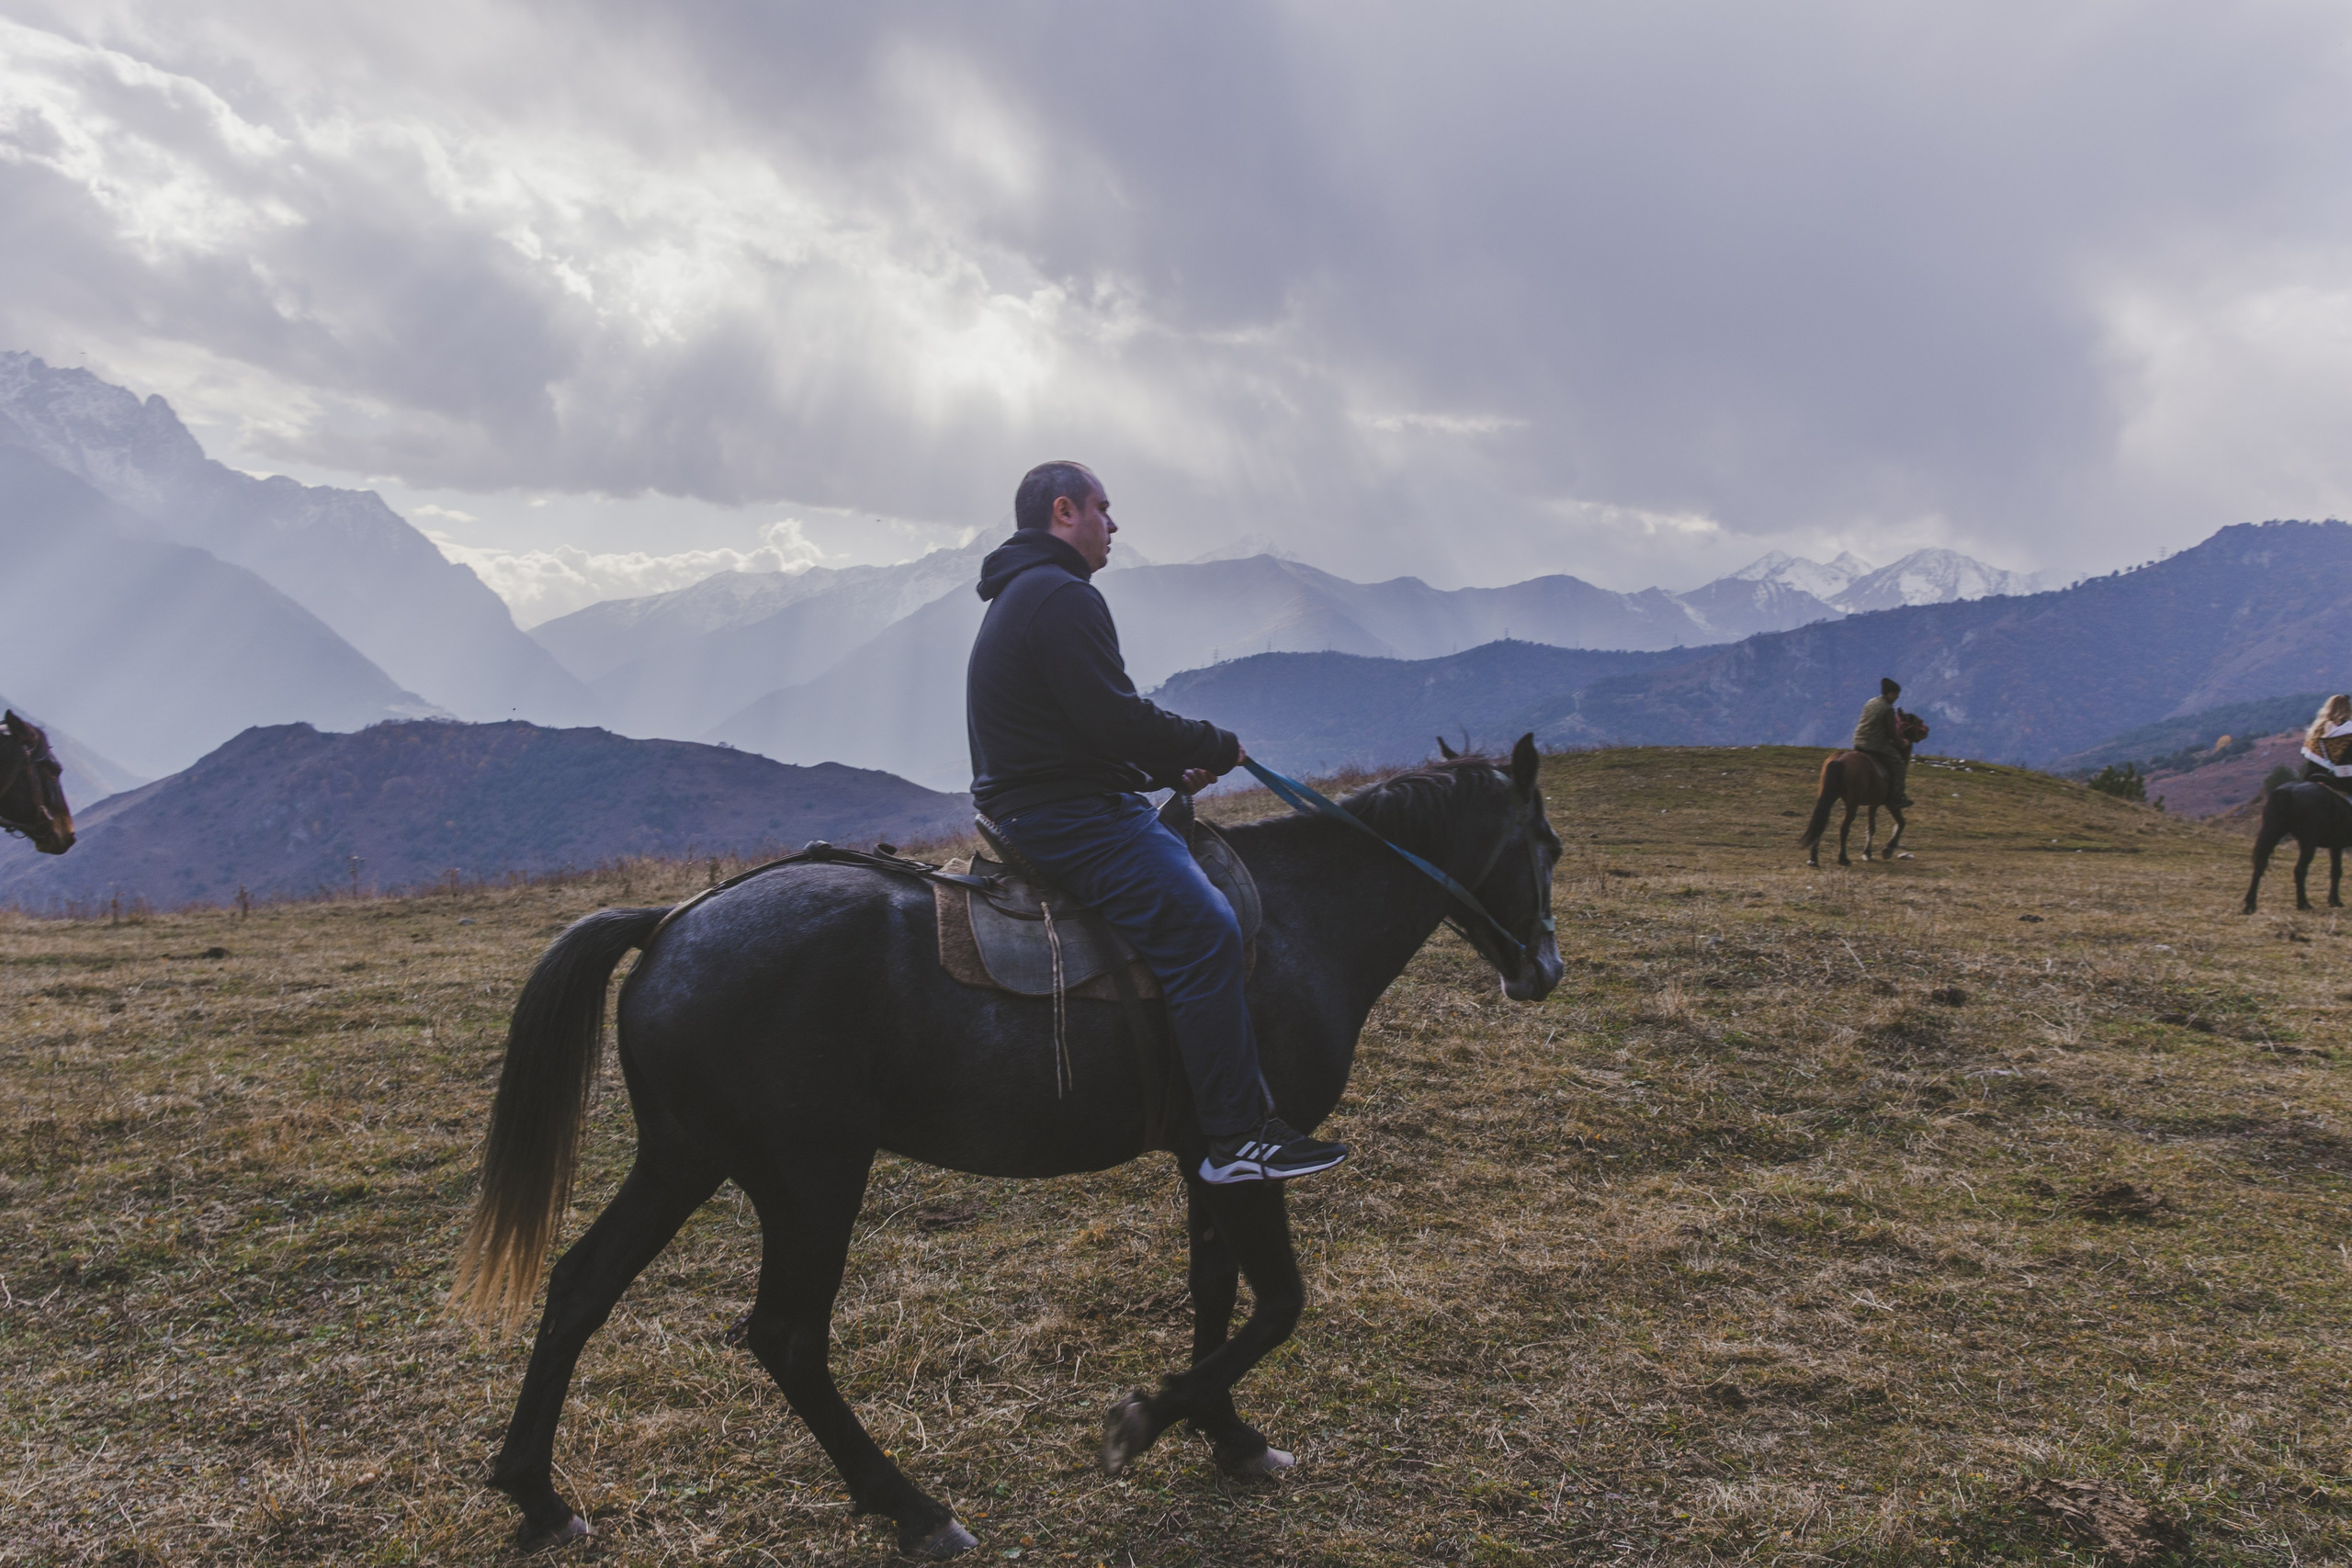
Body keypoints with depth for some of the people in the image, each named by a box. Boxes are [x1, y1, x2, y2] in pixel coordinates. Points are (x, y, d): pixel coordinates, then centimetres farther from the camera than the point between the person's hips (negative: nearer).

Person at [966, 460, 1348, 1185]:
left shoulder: (1021, 599, 23)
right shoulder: (1063, 596, -13)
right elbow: (1117, 720, -21)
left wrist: (1173, 769, 13)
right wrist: (1216, 746, -6)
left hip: (1035, 811, 12)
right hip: (1070, 817, -12)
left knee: (1191, 859, 18)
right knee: (1203, 928, -19)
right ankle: (1238, 1138, -19)